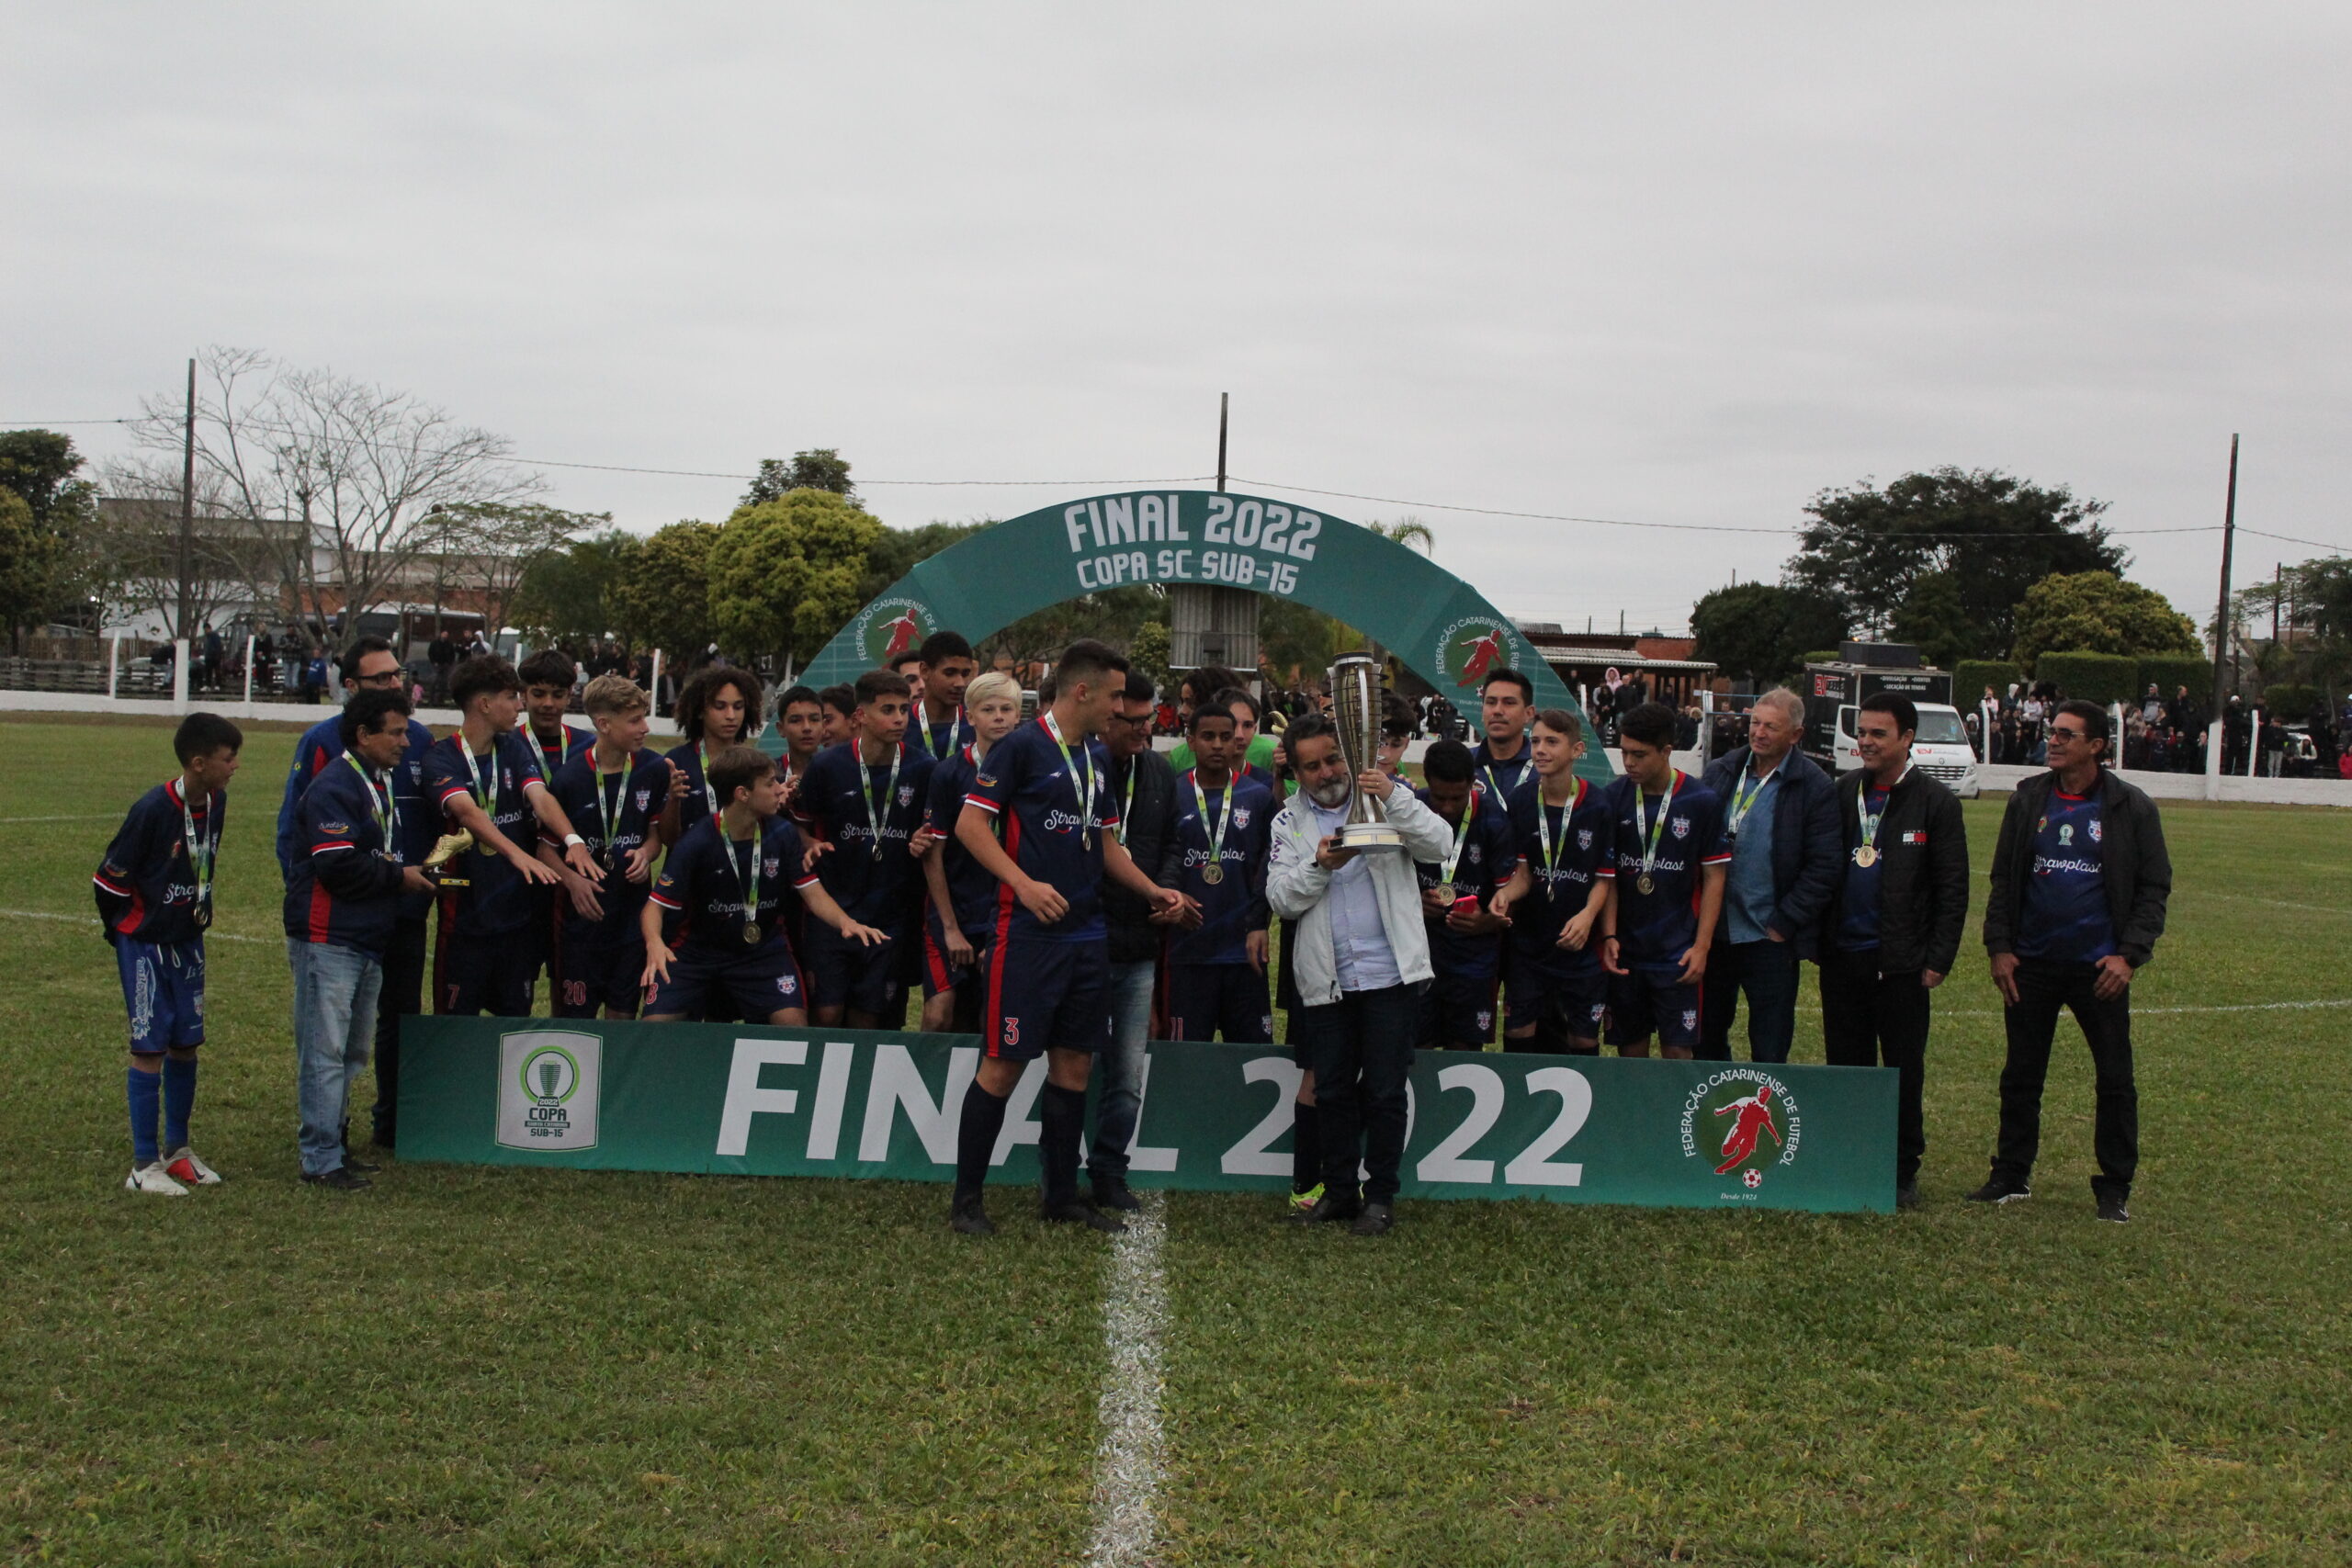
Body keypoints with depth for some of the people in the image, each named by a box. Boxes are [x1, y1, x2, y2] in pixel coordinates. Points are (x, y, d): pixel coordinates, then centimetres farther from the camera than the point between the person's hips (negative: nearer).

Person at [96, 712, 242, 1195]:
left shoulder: (216, 803, -1)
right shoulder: (153, 810, -21)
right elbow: (110, 877, -13)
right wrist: (121, 931, -1)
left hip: (188, 939, 7)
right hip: (145, 943, -7)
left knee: (186, 1043, 11)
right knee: (150, 1047, -4)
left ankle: (177, 1149, 23)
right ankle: (144, 1165, 3)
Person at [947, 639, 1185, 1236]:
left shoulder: (1098, 757, 15)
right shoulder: (1021, 746, -8)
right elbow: (970, 824, -11)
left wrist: (1153, 890, 13)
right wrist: (1025, 885, -20)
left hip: (1086, 934, 7)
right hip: (1028, 934, -7)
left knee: (1074, 1062, 10)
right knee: (1004, 1063, -4)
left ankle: (1062, 1196, 20)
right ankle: (966, 1199, 5)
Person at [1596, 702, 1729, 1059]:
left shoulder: (1702, 802, -4)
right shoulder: (1614, 798, 0)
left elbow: (1714, 877, -1)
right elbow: (1607, 875, 3)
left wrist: (1701, 946, -6)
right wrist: (1608, 936, -7)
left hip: (1678, 951, -2)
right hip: (1624, 951, 2)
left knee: (1677, 1051, 0)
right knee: (1630, 1050, 9)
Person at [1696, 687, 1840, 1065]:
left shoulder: (1815, 789, -6)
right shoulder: (1721, 772, 5)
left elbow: (1823, 866, -8)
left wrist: (1784, 923, -11)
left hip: (1770, 939, -4)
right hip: (1713, 932, 4)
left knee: (1769, 1053, 3)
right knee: (1706, 1038, 13)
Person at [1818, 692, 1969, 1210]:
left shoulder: (1935, 801, -3)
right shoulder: (1843, 792, 8)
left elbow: (1952, 889, -3)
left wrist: (1938, 959, -8)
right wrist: (1818, 939, 3)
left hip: (1901, 961, -4)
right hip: (1843, 955, 4)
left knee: (1903, 1070, 4)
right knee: (1846, 1066, 9)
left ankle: (1903, 1171, 13)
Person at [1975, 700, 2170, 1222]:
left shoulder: (2131, 808, -4)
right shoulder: (2029, 799, 4)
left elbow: (2154, 887, -1)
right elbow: (2003, 879, 8)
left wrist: (2130, 955, -11)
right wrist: (2000, 947, -1)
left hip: (2098, 968, -3)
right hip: (2031, 964, 3)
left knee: (2115, 1080, 2)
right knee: (2021, 1076, 10)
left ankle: (2115, 1188, 13)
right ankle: (2011, 1175, 22)